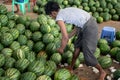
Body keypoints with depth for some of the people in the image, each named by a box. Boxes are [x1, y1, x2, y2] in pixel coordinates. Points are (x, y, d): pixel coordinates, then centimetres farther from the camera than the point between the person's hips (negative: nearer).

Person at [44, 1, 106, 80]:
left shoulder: (59, 18, -9)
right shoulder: (66, 10, 15)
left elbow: (65, 37, -12)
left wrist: (61, 49, 5)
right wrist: (68, 36, 26)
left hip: (89, 28, -10)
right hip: (90, 22, 10)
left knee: (88, 54, 0)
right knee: (77, 46, 20)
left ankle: (102, 72, 20)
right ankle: (71, 67, 36)